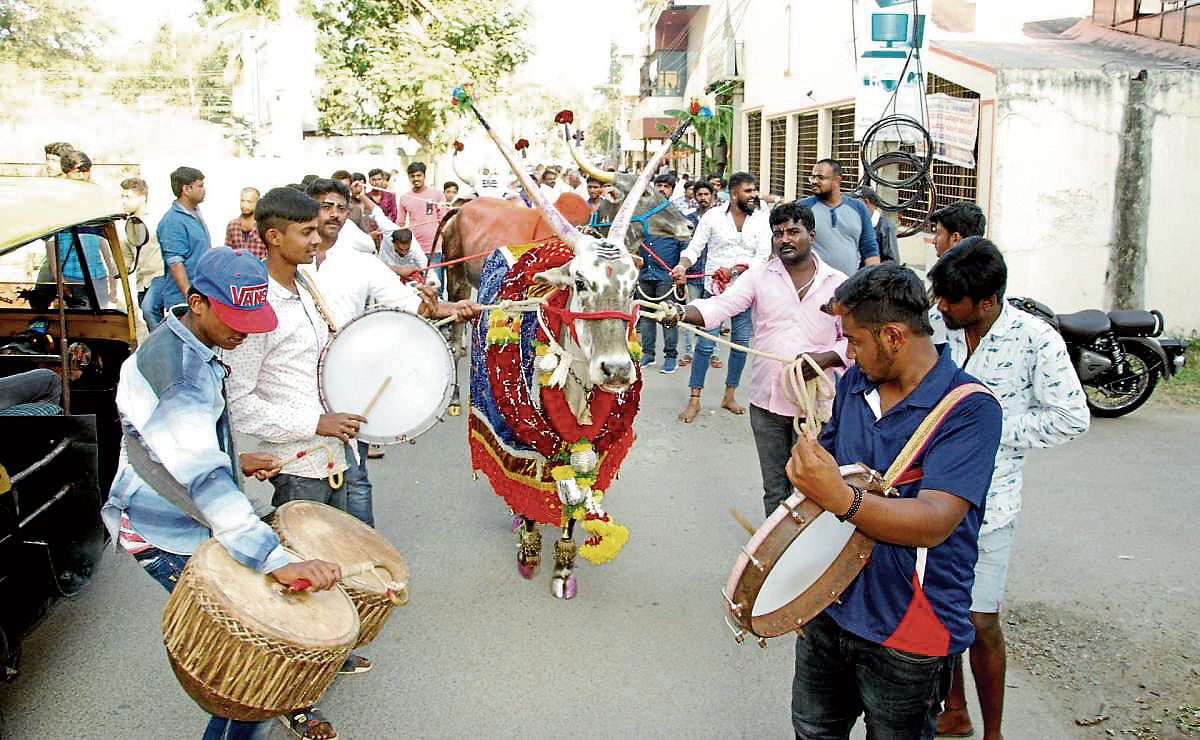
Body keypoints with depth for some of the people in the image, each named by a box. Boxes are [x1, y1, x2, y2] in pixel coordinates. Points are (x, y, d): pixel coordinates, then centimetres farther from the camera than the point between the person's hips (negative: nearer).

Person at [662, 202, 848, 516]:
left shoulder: (838, 283, 3)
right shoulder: (759, 276, 4)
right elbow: (721, 305, -9)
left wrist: (827, 358, -17)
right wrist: (682, 313, -28)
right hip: (767, 400, 1)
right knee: (774, 489, 13)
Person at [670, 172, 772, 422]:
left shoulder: (761, 220, 1)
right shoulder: (713, 216, -2)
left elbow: (762, 257, -5)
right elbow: (694, 248, -3)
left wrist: (734, 270, -18)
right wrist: (683, 266, -23)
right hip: (715, 289, -2)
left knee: (741, 344, 8)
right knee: (705, 344, -5)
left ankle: (729, 396, 23)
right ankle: (694, 399, 4)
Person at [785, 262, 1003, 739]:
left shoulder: (969, 409, -19)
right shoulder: (855, 383, 2)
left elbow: (935, 522, -30)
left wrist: (843, 500, -44)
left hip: (908, 638, -6)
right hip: (829, 608, 6)